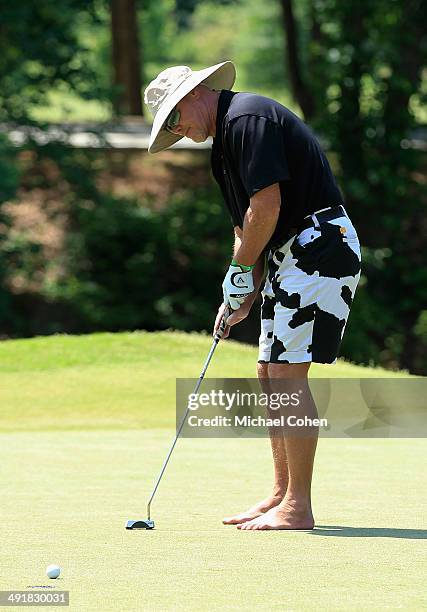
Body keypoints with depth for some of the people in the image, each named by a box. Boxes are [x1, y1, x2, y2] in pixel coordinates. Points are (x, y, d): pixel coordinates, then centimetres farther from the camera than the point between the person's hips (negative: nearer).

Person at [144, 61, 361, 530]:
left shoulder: (247, 118, -14)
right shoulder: (228, 133, 19)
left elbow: (267, 204, -20)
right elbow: (248, 220, 21)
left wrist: (239, 272, -9)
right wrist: (243, 293, 11)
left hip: (320, 248, -11)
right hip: (290, 255, 11)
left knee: (287, 373, -12)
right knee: (269, 373, 12)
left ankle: (298, 508, -10)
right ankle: (282, 494, 18)